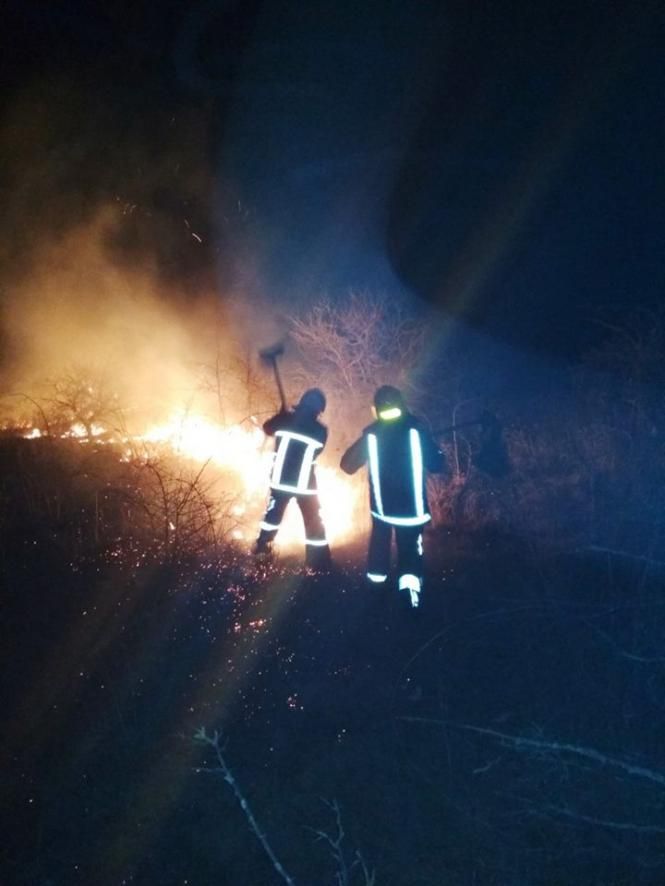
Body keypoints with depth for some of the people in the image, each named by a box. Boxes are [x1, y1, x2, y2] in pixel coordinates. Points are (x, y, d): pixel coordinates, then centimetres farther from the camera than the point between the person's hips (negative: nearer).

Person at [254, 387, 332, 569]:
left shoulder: (286, 419, -7)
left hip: (281, 479, 3)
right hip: (305, 483, -3)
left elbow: (268, 428, 13)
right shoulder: (320, 431, -11)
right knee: (314, 522, 7)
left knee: (274, 513, 24)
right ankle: (319, 562, 8)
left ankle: (262, 548, 34)